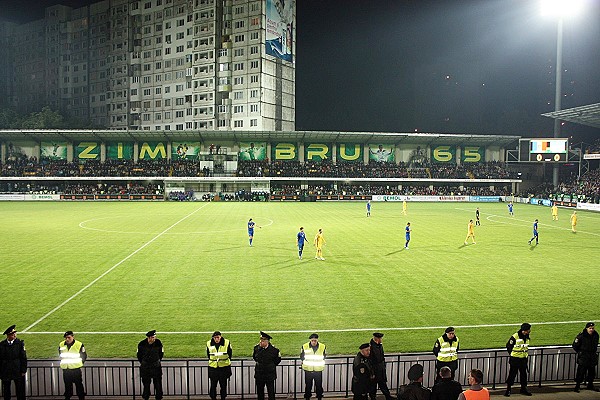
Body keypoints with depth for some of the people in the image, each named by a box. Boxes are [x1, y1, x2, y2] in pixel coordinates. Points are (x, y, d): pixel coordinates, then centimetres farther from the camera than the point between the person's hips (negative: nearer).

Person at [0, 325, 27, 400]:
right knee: (6, 391, 13)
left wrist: (23, 370, -7)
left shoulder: (20, 343, -5)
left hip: (18, 371, -2)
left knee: (20, 390, 5)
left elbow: (24, 358, -4)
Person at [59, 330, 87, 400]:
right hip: (65, 370, 4)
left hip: (76, 369, -3)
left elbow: (84, 356, 1)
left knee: (79, 385, 2)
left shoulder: (79, 345, -11)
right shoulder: (61, 345, 1)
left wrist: (79, 363, -4)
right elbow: (60, 355, 19)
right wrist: (63, 362, 10)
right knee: (67, 385, 15)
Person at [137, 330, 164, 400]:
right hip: (145, 367, 0)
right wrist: (142, 363, 13)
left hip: (156, 366, 0)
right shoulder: (141, 344, -14)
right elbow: (139, 354, 6)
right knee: (146, 384, 9)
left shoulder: (158, 343, -15)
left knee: (158, 384, 2)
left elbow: (161, 353, 4)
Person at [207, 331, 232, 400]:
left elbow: (230, 354, 7)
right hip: (213, 368, 1)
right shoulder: (209, 344, -5)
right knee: (213, 385, 5)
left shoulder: (227, 343, -9)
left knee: (223, 385, 9)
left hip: (224, 367, -1)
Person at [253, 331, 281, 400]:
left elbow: (278, 359, 4)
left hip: (270, 375, -3)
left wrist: (272, 365, 4)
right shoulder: (257, 348, -5)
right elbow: (254, 357, 17)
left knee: (271, 392, 4)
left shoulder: (274, 350, -14)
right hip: (259, 375, 3)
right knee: (260, 392, 14)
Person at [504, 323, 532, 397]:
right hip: (515, 359, -6)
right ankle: (508, 389, 9)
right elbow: (508, 346, -9)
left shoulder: (527, 337, 1)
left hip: (523, 359, 6)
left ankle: (523, 389, 29)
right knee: (512, 374, 0)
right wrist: (512, 354, -2)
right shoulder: (515, 337, -20)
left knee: (523, 374, 14)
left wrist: (526, 353, 10)